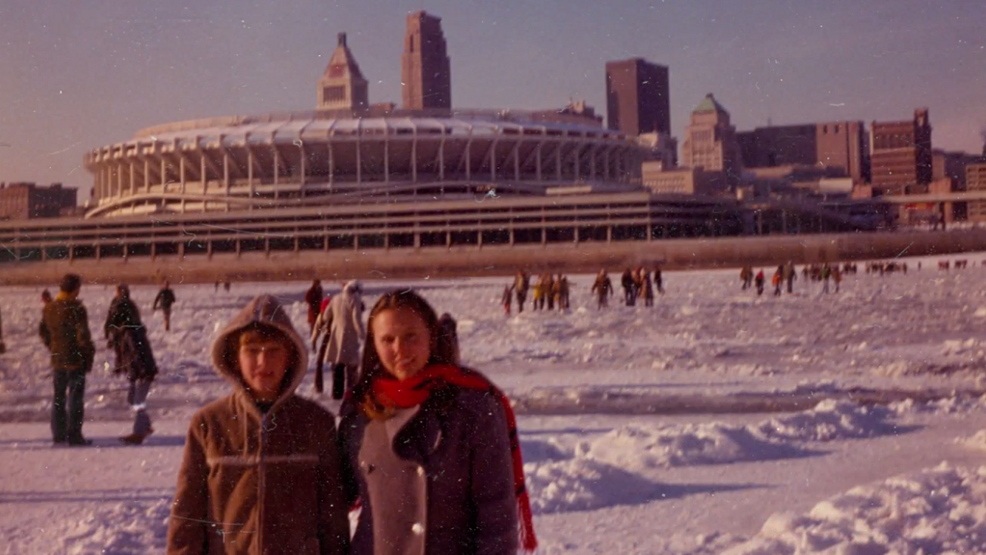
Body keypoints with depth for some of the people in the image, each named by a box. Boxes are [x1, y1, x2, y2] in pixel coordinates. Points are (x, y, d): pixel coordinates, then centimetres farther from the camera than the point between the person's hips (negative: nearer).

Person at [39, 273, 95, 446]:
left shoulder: (49, 308, 5)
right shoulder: (76, 309, -17)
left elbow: (43, 331, 14)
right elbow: (83, 335, -18)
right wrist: (89, 354, -7)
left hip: (57, 360, 6)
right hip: (76, 360, -6)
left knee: (59, 396, 13)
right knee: (75, 397, 0)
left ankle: (58, 434, 16)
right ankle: (74, 435, 0)